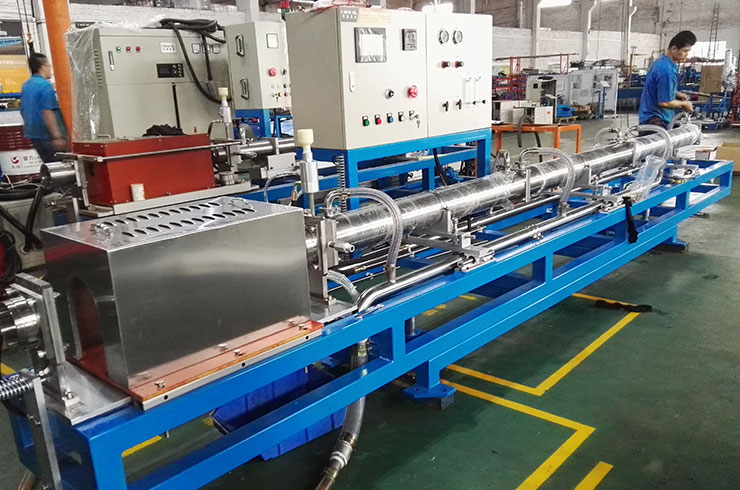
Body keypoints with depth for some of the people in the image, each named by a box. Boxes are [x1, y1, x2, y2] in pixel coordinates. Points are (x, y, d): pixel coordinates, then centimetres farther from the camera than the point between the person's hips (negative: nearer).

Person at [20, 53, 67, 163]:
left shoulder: (26, 86, 15)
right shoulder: (45, 84, -13)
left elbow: (23, 112, 21)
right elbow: (47, 113, -21)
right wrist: (57, 136, -24)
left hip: (33, 134, 9)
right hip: (47, 136, -9)